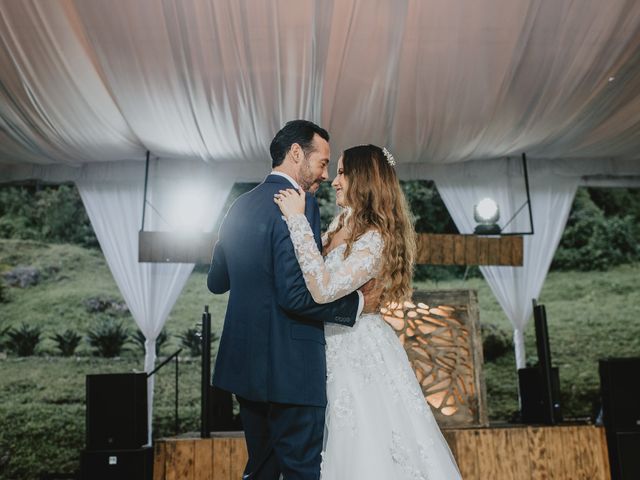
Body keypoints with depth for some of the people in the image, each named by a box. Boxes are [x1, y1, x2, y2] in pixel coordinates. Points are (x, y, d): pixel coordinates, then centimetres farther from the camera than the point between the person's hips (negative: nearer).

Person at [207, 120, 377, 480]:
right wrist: (358, 304, -11)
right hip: (290, 368, -8)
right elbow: (296, 294, -24)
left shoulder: (241, 207, 9)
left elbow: (217, 282, 15)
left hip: (245, 363, 9)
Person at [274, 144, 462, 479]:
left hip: (359, 349, -8)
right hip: (335, 346, 8)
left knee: (372, 450, 8)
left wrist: (298, 220, -31)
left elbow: (323, 289, -34)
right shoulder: (343, 222, 4)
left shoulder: (376, 239, -23)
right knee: (343, 445, 21)